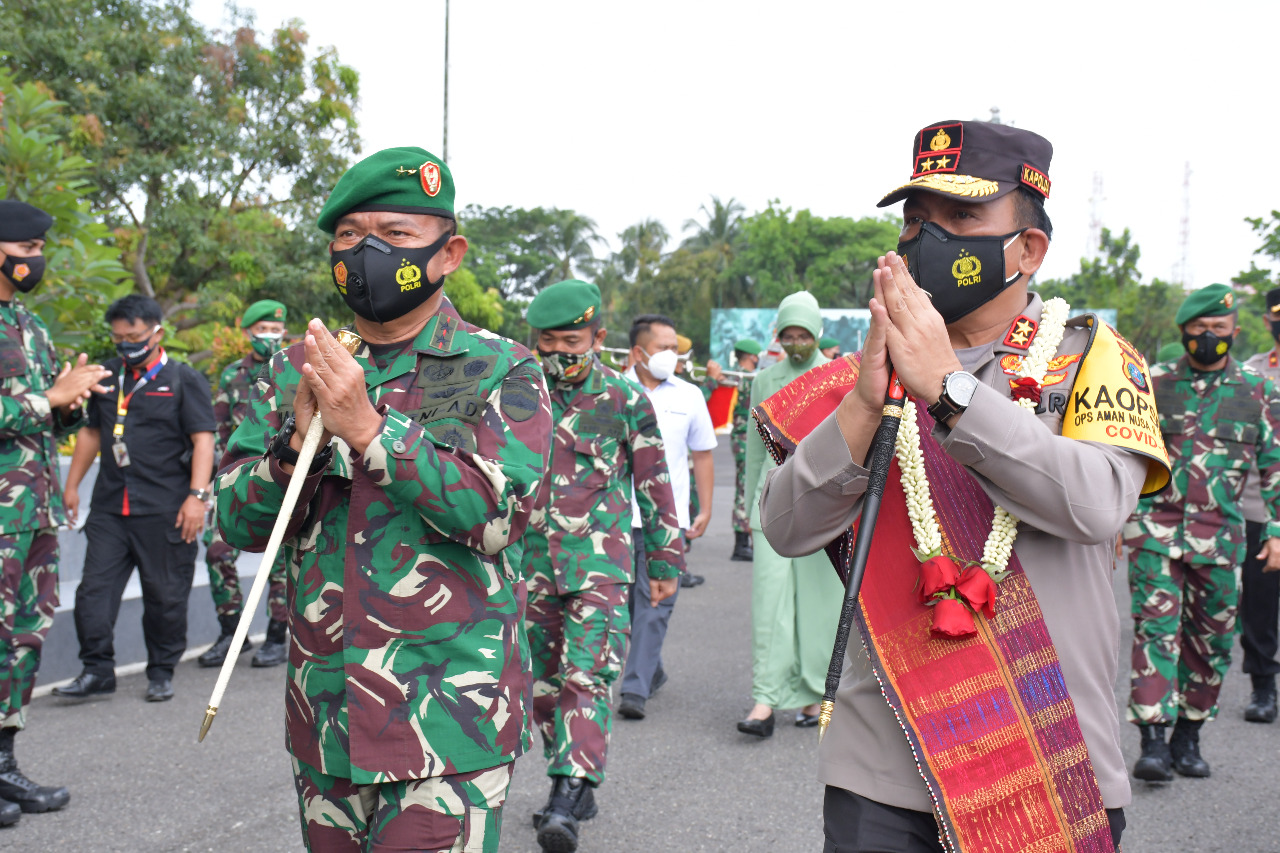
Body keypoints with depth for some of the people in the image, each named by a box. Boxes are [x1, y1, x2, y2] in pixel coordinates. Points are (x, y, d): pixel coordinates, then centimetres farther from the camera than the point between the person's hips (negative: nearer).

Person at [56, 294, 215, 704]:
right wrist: (72, 485, 21)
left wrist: (197, 495, -15)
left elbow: (203, 440, -5)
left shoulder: (184, 380, 1)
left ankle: (161, 673, 15)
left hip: (164, 511, -4)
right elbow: (91, 432, 25)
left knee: (165, 595, 2)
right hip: (109, 507, 5)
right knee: (94, 588, -2)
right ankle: (97, 670, 6)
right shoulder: (107, 378, 16)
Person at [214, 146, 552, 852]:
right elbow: (239, 524, 4)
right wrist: (300, 439, -15)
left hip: (448, 718, -4)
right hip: (323, 712, 5)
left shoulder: (500, 373, -3)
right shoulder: (294, 371, 10)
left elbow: (500, 513, -17)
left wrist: (369, 428, -22)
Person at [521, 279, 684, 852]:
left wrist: (665, 562, 7)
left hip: (601, 563, -4)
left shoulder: (625, 400, -1)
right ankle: (575, 783, 23)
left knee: (587, 678, -15)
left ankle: (567, 802, -19)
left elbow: (654, 483, 6)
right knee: (543, 682, 10)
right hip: (532, 562, 4)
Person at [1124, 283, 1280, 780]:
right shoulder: (1153, 384, 5)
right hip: (1154, 528, -2)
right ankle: (1153, 742, -12)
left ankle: (1187, 738, 22)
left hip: (1220, 536, 2)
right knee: (1156, 628, -11)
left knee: (1211, 640, 8)